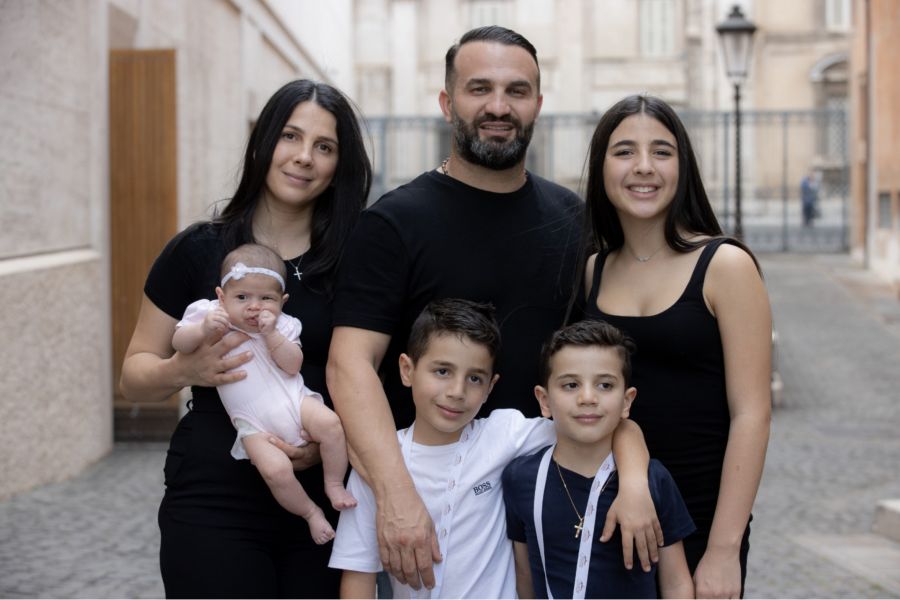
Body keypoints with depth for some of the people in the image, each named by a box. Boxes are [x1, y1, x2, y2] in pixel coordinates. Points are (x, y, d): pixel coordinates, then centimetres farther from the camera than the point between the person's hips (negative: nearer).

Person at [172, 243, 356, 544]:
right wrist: (204, 330, -20)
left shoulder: (283, 326, 6)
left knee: (330, 423, -27)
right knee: (276, 470, -25)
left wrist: (272, 334, -17)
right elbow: (179, 342, -1)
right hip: (256, 425, -2)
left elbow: (292, 365, -4)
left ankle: (334, 485, -3)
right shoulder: (212, 316, 4)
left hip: (293, 401, 2)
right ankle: (310, 512, 2)